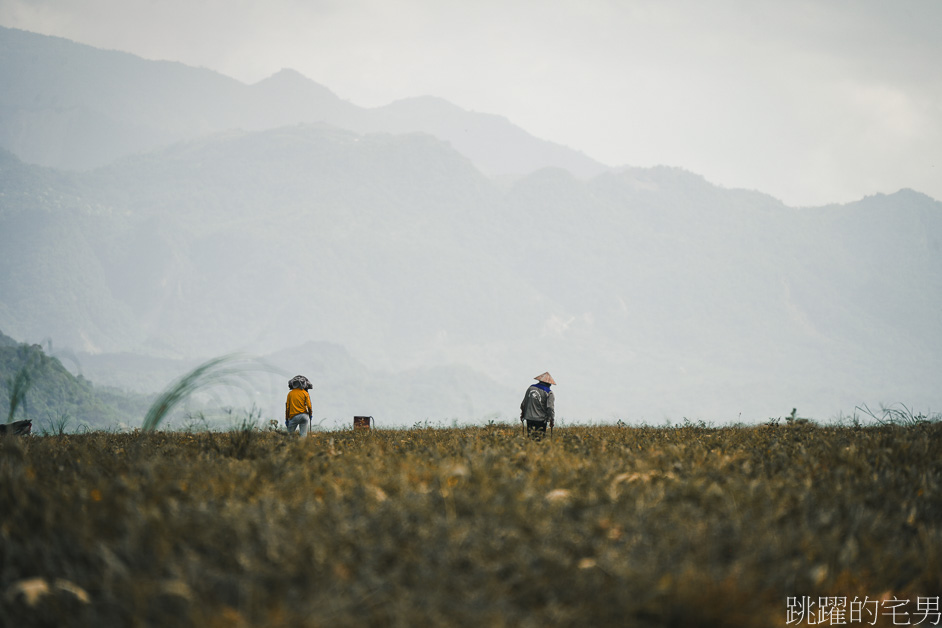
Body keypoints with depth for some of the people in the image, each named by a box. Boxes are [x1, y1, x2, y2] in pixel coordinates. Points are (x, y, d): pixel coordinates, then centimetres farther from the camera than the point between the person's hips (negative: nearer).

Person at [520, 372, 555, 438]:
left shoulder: (531, 388, 6)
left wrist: (522, 413, 24)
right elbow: (551, 407, -12)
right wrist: (552, 420, -3)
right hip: (540, 420, -4)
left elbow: (524, 403, 12)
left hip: (529, 418, 4)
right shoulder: (548, 393, -7)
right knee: (540, 438, 0)